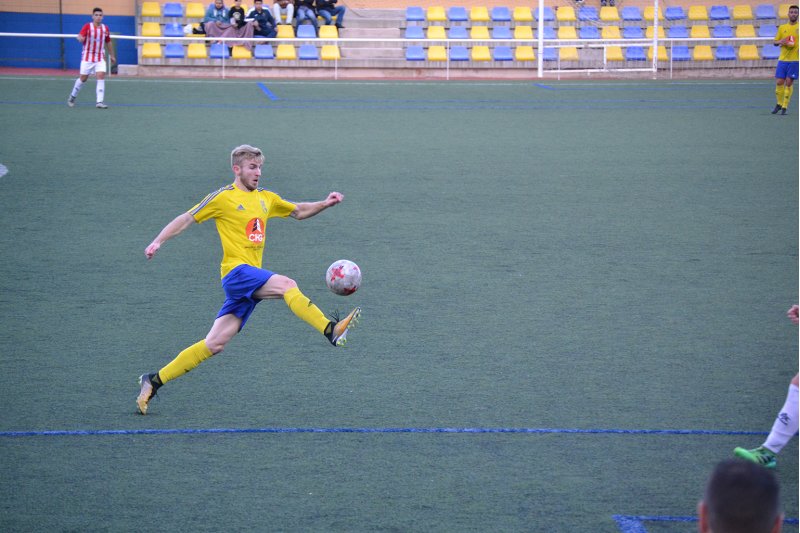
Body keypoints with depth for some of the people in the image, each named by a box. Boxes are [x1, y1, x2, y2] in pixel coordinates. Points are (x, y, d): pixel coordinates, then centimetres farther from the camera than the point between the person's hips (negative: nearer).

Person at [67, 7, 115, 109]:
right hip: (87, 57, -3)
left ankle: (100, 102, -14)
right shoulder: (87, 26, -8)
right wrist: (81, 38, -46)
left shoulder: (105, 28, 5)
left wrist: (112, 55, 22)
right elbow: (80, 37, -22)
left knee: (101, 76, -14)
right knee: (83, 78, 5)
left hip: (100, 58, 3)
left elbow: (108, 42, 17)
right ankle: (72, 96, 28)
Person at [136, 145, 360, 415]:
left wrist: (325, 204, 14)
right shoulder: (223, 197, -1)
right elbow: (186, 219, 2)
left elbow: (298, 211, 30)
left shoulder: (265, 198, 18)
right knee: (287, 284, -29)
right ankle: (332, 331, -38)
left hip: (252, 280, 7)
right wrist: (158, 241, -8)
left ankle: (154, 381, 8)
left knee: (214, 344, 3)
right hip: (236, 271, -7)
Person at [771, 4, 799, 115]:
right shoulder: (782, 28, 10)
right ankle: (779, 104, 18)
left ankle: (784, 107, 4)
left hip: (795, 60, -2)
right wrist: (781, 41, -7)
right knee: (779, 82, -2)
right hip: (783, 59, 2)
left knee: (789, 83, -6)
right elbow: (775, 42, 15)